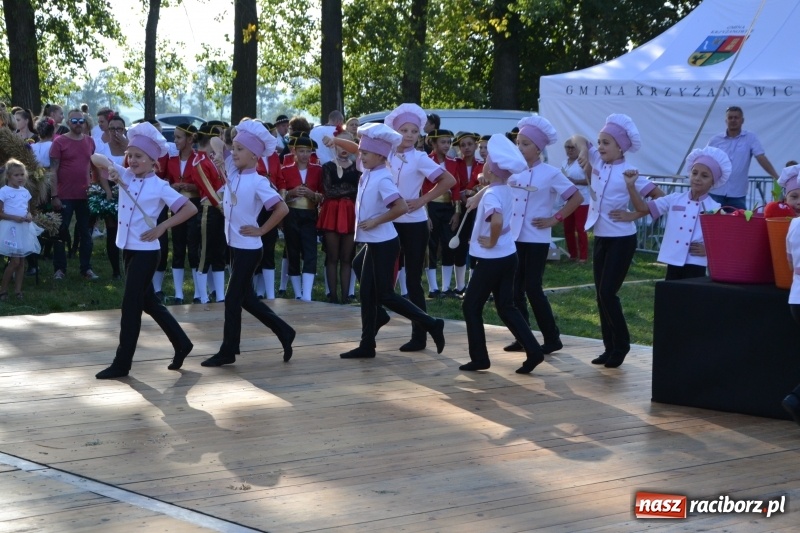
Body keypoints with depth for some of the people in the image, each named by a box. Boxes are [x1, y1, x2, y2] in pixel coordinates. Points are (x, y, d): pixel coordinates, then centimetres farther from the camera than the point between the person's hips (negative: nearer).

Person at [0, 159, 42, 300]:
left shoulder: (25, 192, 8)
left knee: (21, 260, 8)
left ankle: (18, 289, 14)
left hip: (24, 228, 6)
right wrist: (15, 217, -20)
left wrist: (29, 216, -5)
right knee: (15, 261, -9)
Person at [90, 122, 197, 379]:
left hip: (146, 250, -7)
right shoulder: (125, 176, 4)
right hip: (128, 248, 7)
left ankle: (122, 363, 5)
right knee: (148, 302, 16)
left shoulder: (159, 187, -12)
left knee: (131, 305, -4)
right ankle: (181, 344, 30)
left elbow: (190, 209, -15)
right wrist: (110, 167, -19)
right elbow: (95, 158, 2)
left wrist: (161, 227, -17)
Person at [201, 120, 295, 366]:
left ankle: (228, 351, 9)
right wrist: (219, 154, -10)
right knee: (246, 298, 15)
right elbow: (215, 141, 11)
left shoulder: (258, 182, -16)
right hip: (235, 246, 8)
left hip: (248, 248, -8)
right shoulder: (232, 171, 4)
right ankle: (284, 332, 27)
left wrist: (261, 230, -16)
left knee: (233, 298, -1)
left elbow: (282, 209, -23)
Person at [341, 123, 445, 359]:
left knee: (384, 295, -4)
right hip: (373, 242, 9)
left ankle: (431, 324, 5)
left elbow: (401, 207, -29)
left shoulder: (382, 179, -20)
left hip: (384, 243, -9)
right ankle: (367, 345, 15)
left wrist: (375, 221, -22)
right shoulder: (367, 175, 5)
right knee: (367, 293, 9)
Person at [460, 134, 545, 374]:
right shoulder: (506, 190, 6)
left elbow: (497, 220, -39)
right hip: (508, 256, 8)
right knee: (506, 308, 13)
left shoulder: (491, 195, -20)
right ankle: (533, 351, 4)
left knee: (471, 306, 6)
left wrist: (491, 241, -24)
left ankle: (479, 358, 8)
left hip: (491, 259, -8)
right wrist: (477, 199, 22)